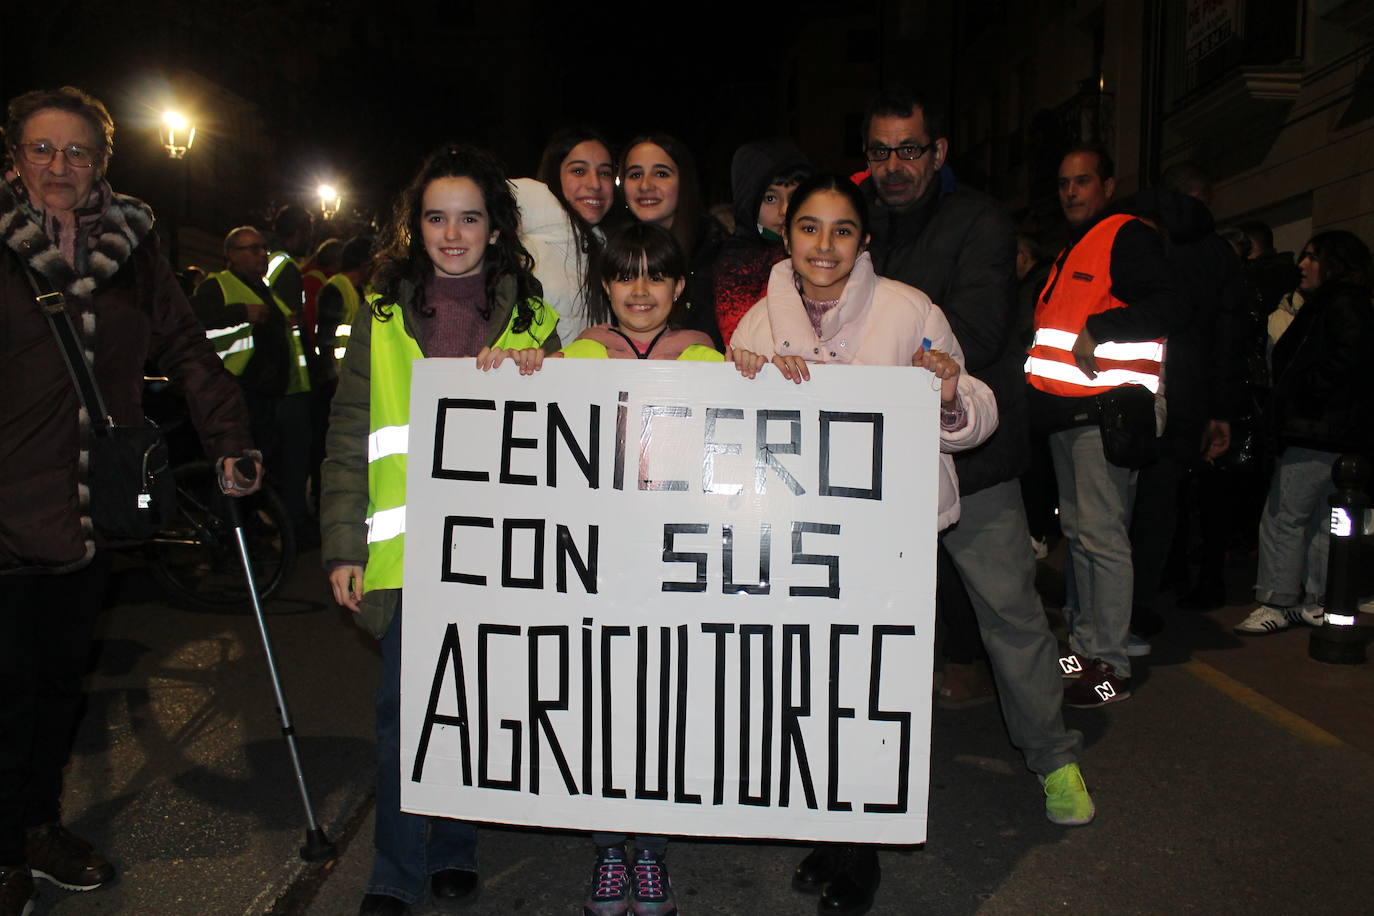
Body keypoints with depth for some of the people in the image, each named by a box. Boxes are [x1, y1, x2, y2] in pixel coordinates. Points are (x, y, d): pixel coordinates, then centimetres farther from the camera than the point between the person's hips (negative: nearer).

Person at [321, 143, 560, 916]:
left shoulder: (530, 318, 8)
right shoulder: (383, 316, 8)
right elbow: (349, 439, 6)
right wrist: (345, 545, 1)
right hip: (407, 547, 0)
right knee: (406, 701, -2)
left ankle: (455, 851, 28)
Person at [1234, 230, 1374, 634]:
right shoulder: (1330, 305, 22)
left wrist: (1306, 390, -17)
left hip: (1319, 432, -11)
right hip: (1328, 433, 11)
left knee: (1284, 516, -8)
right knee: (1321, 519, 13)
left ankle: (1277, 603, -4)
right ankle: (1315, 603, 19)